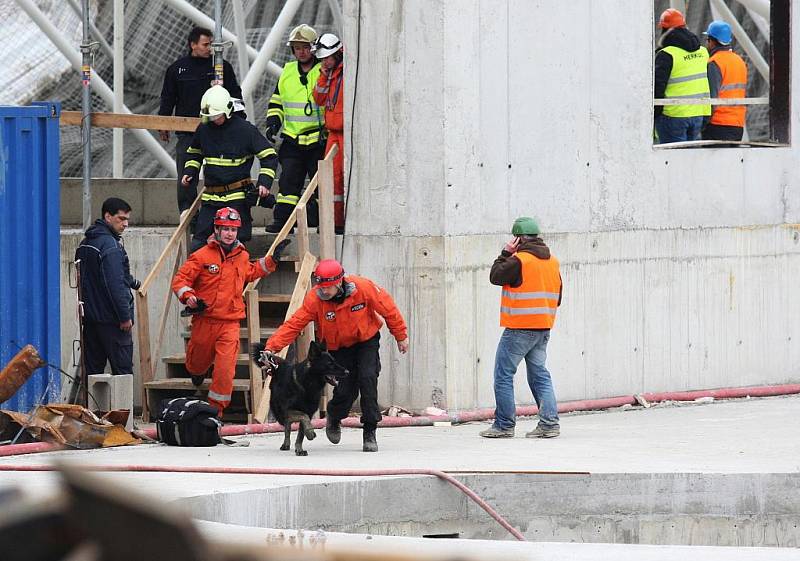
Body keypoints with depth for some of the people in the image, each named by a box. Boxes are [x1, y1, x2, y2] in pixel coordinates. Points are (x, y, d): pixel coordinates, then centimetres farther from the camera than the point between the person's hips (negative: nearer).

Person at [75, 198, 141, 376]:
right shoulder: (110, 245, -15)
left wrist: (132, 282, 33)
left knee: (93, 369, 10)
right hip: (110, 319, -9)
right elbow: (115, 284, -21)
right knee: (122, 369, -6)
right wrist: (125, 316, -17)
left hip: (90, 317, 9)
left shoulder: (85, 243, 15)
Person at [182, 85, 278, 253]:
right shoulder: (203, 129, 6)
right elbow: (194, 154, 26)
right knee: (198, 242, -1)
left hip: (237, 196, -4)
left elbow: (269, 156, -2)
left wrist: (264, 182, -12)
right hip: (211, 195, 4)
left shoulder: (245, 129, -7)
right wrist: (189, 172, 9)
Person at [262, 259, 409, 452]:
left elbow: (388, 308, -10)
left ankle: (370, 432, -9)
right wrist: (272, 347, -40)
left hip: (367, 340, 0)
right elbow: (293, 325, -27)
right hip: (338, 347, 0)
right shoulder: (314, 299, -25)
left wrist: (401, 336, 1)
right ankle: (334, 418, 27)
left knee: (367, 378, -21)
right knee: (344, 390, -9)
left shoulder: (364, 288, -26)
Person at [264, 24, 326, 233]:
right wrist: (274, 121, 8)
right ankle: (282, 219, 0)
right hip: (292, 140, 4)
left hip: (318, 140, -4)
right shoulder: (287, 72, 12)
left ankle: (321, 220, 5)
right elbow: (276, 100, 23)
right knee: (288, 181, 0)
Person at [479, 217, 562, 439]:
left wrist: (505, 254, 3)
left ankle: (504, 425, 1)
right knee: (540, 375, 11)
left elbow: (495, 276, -5)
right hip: (543, 329, 7)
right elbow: (557, 297, 16)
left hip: (519, 328, -7)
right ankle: (549, 423, 1)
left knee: (503, 375, 1)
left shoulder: (519, 261, -15)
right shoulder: (552, 262, 10)